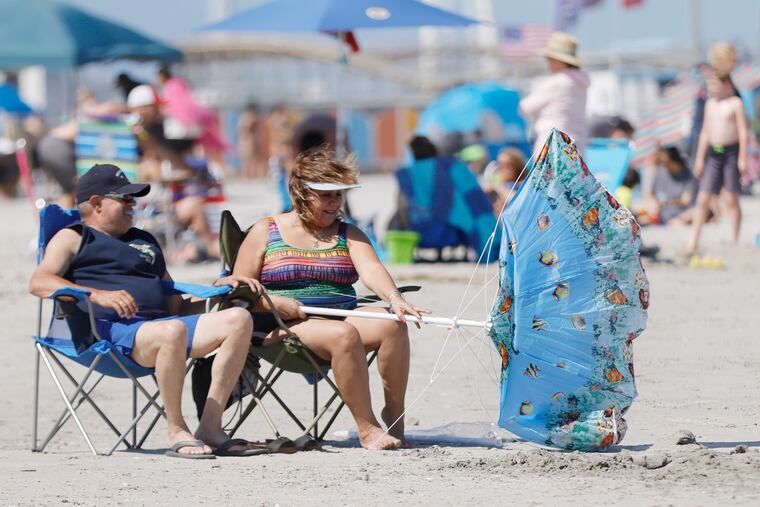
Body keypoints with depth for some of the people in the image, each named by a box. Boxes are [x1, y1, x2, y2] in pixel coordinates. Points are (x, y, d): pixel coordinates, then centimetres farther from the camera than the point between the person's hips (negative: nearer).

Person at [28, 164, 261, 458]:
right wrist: (97, 295, -17)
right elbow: (39, 283, -4)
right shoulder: (73, 238, 16)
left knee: (238, 320, -16)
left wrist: (219, 287, 16)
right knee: (172, 331, -39)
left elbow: (176, 307, 33)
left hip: (159, 321, 7)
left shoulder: (145, 241, 35)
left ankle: (210, 428, -20)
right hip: (108, 328, -7)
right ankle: (176, 431, -25)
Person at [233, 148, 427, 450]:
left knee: (393, 325, -25)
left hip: (342, 318, 4)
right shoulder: (265, 232, 7)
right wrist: (275, 303, -17)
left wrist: (394, 298, -27)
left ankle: (395, 414, -17)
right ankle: (366, 428, -33)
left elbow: (371, 269, -6)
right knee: (344, 334, -35)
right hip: (289, 325, -4)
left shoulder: (347, 235, 15)